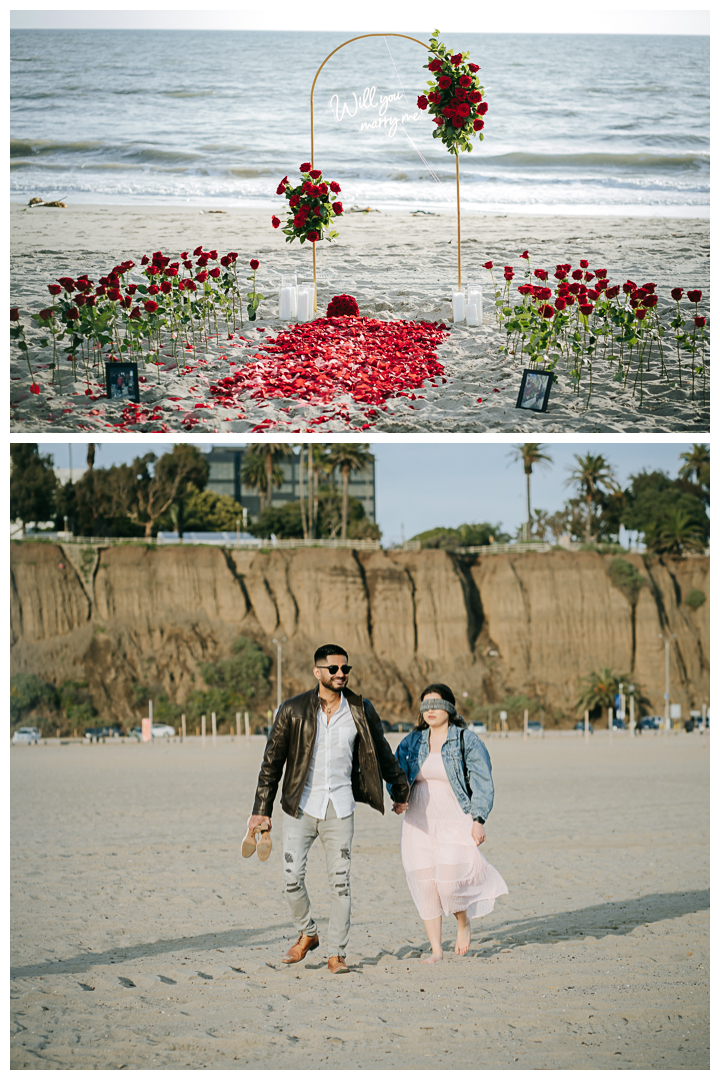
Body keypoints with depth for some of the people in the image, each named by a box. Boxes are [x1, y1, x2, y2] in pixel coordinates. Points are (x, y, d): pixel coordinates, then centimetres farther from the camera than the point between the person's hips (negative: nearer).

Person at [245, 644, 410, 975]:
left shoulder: (361, 711, 1)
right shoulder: (293, 711, -4)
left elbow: (382, 754, 17)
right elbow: (271, 762, 2)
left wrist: (400, 789, 27)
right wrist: (261, 810, 0)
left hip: (339, 808, 1)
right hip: (301, 806, -1)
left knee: (340, 880, -2)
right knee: (292, 876, -5)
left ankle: (336, 954, 7)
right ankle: (307, 934, 21)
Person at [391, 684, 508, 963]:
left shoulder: (467, 741, 0)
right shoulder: (412, 742, 11)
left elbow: (482, 783, -2)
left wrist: (478, 820, -11)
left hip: (455, 823, -4)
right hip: (419, 823, 4)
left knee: (448, 883, -15)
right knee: (425, 887, 0)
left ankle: (463, 921, 17)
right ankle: (435, 950, 10)